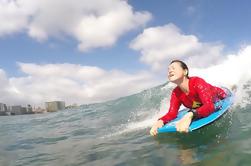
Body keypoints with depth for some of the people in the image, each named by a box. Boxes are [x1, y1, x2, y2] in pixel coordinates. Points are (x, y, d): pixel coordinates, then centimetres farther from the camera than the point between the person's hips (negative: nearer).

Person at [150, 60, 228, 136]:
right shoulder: (176, 93, -20)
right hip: (202, 110, 4)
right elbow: (172, 113, -19)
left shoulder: (197, 82, -36)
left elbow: (209, 106, -47)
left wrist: (190, 115, -65)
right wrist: (160, 121, -42)